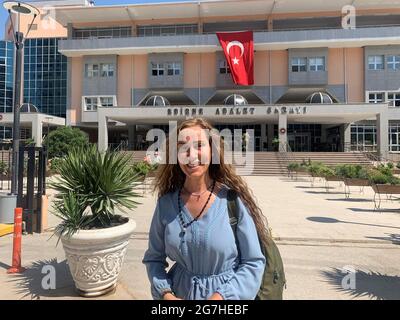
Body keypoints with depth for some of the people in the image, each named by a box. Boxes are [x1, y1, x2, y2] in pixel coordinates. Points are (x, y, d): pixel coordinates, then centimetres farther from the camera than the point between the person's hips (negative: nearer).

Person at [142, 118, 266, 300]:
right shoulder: (165, 203, -9)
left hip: (225, 292, -2)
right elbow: (154, 258, 1)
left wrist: (221, 296, -21)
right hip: (179, 293, 3)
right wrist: (165, 294, -13)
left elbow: (253, 263, -12)